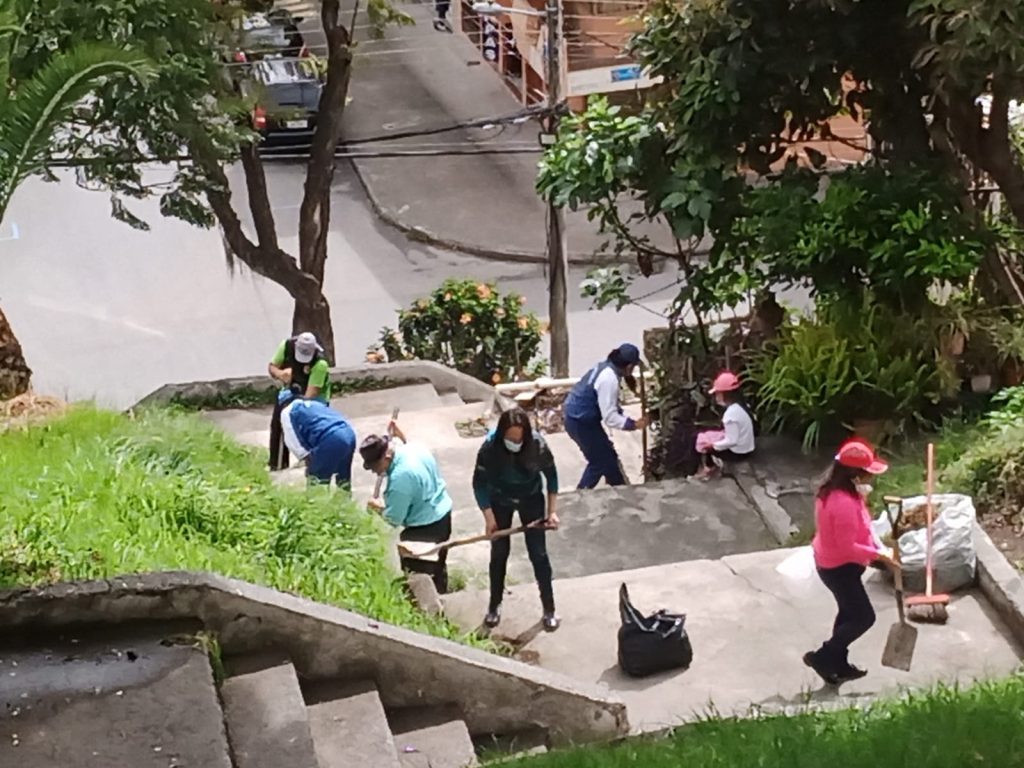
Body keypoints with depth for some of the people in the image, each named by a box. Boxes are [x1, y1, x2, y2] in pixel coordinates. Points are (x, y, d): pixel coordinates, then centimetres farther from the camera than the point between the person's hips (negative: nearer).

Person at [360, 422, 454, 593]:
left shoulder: (400, 477, -30)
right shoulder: (415, 448, -6)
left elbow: (394, 518, -21)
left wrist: (380, 508, 0)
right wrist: (402, 438, 18)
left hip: (424, 529, -9)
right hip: (444, 515, 9)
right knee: (437, 568, 26)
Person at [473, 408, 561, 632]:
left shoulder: (537, 444, -28)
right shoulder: (490, 447, -30)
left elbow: (551, 475, -12)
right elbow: (479, 483, -19)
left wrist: (552, 510, -12)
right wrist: (489, 518, -22)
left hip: (531, 500, 0)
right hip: (500, 501, 0)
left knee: (538, 554, 3)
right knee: (499, 553, 11)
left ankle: (549, 609, 18)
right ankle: (494, 605, 30)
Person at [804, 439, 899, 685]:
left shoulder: (836, 492, -1)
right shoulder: (844, 503, -34)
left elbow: (862, 526, 8)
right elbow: (847, 547, -30)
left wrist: (877, 548, -3)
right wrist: (877, 555, -21)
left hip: (833, 563, 10)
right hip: (839, 568, -10)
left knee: (850, 613, 23)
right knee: (863, 617, 3)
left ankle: (838, 664, 36)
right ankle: (821, 657, 13)